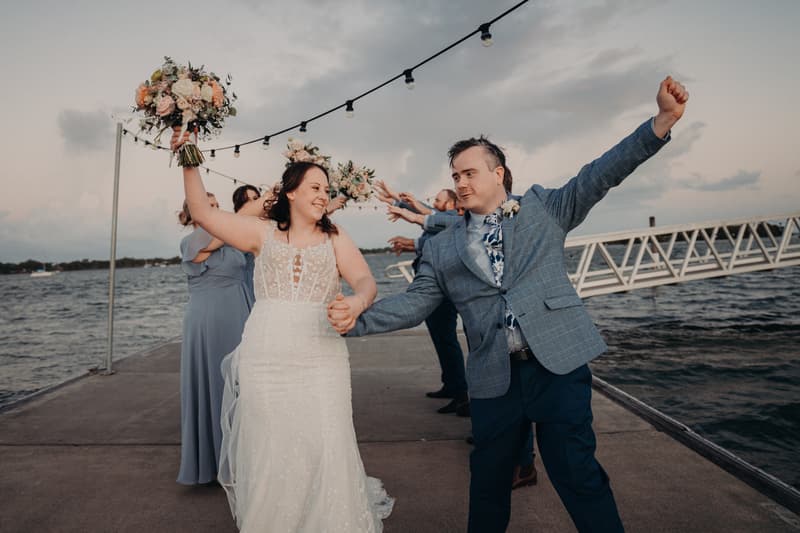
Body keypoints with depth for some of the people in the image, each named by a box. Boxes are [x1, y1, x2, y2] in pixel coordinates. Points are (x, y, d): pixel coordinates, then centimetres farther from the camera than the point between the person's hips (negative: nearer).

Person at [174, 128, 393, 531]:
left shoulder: (335, 238, 9)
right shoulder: (263, 232, 10)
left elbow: (366, 280, -4)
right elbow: (203, 213, 8)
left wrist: (357, 302, -26)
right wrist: (190, 163, -2)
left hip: (320, 359, 0)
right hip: (265, 359, 1)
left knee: (325, 450, -1)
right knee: (268, 453, 8)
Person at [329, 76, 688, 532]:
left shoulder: (543, 207, 7)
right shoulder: (443, 247, 10)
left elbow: (599, 176, -2)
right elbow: (415, 302, 4)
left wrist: (662, 121, -14)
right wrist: (358, 318, -11)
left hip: (558, 363, -2)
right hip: (493, 377, 3)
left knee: (577, 474, 2)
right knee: (488, 479, 16)